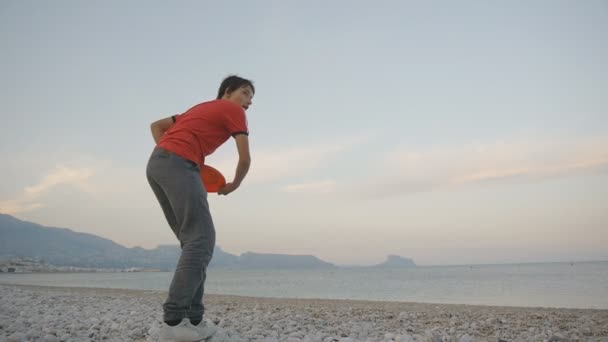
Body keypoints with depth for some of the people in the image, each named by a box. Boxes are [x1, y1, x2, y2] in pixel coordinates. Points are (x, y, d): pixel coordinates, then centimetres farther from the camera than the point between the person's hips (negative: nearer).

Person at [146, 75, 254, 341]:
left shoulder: (201, 109, 33)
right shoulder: (233, 110, 9)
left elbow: (156, 125, 32)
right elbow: (245, 159, 4)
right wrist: (234, 185, 22)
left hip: (155, 165, 9)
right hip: (179, 165, -9)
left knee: (193, 241, 8)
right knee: (201, 240, -11)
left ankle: (192, 318, 4)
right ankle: (173, 321, -16)